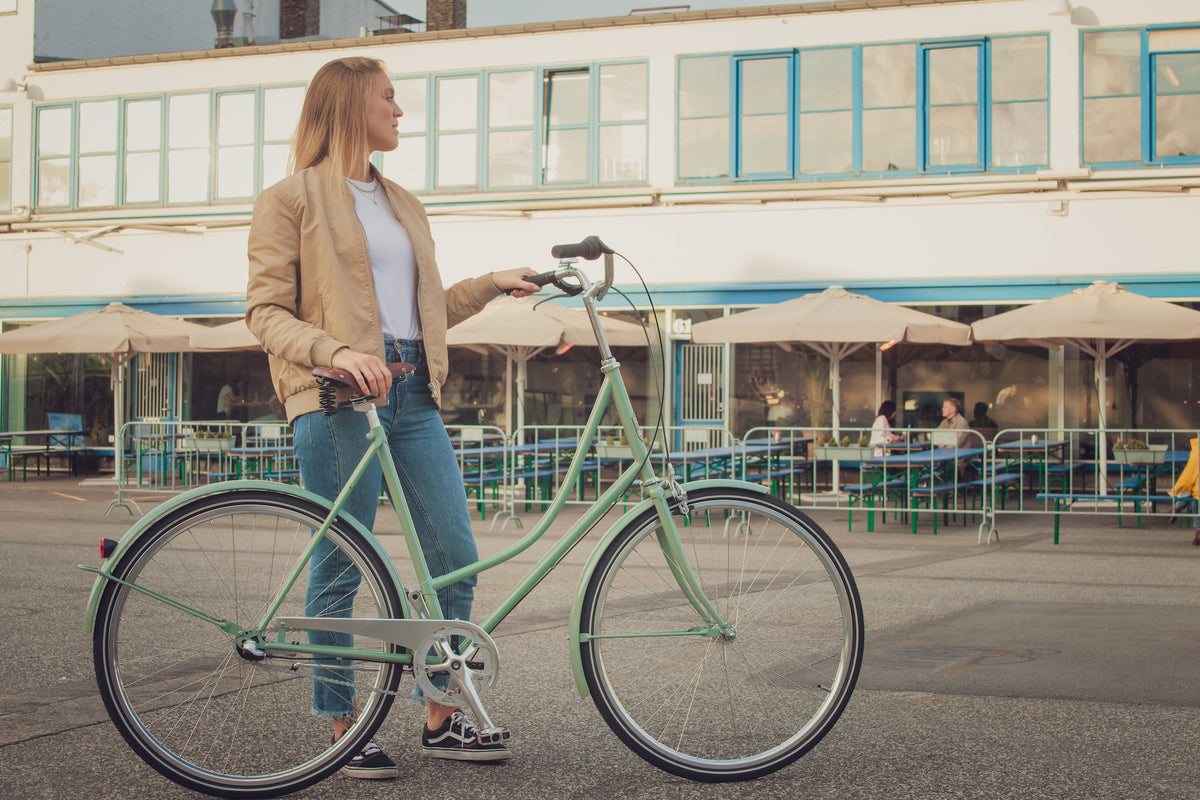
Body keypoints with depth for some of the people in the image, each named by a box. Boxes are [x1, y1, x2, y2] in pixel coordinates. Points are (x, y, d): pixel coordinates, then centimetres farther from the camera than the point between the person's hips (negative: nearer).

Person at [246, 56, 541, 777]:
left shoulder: (404, 205, 23)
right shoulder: (290, 200, 3)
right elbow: (267, 313, -5)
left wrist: (491, 284, 12)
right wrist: (338, 352, -20)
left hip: (411, 396, 6)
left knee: (456, 557, 1)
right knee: (341, 568, -2)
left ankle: (443, 721, 13)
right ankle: (344, 727, 11)